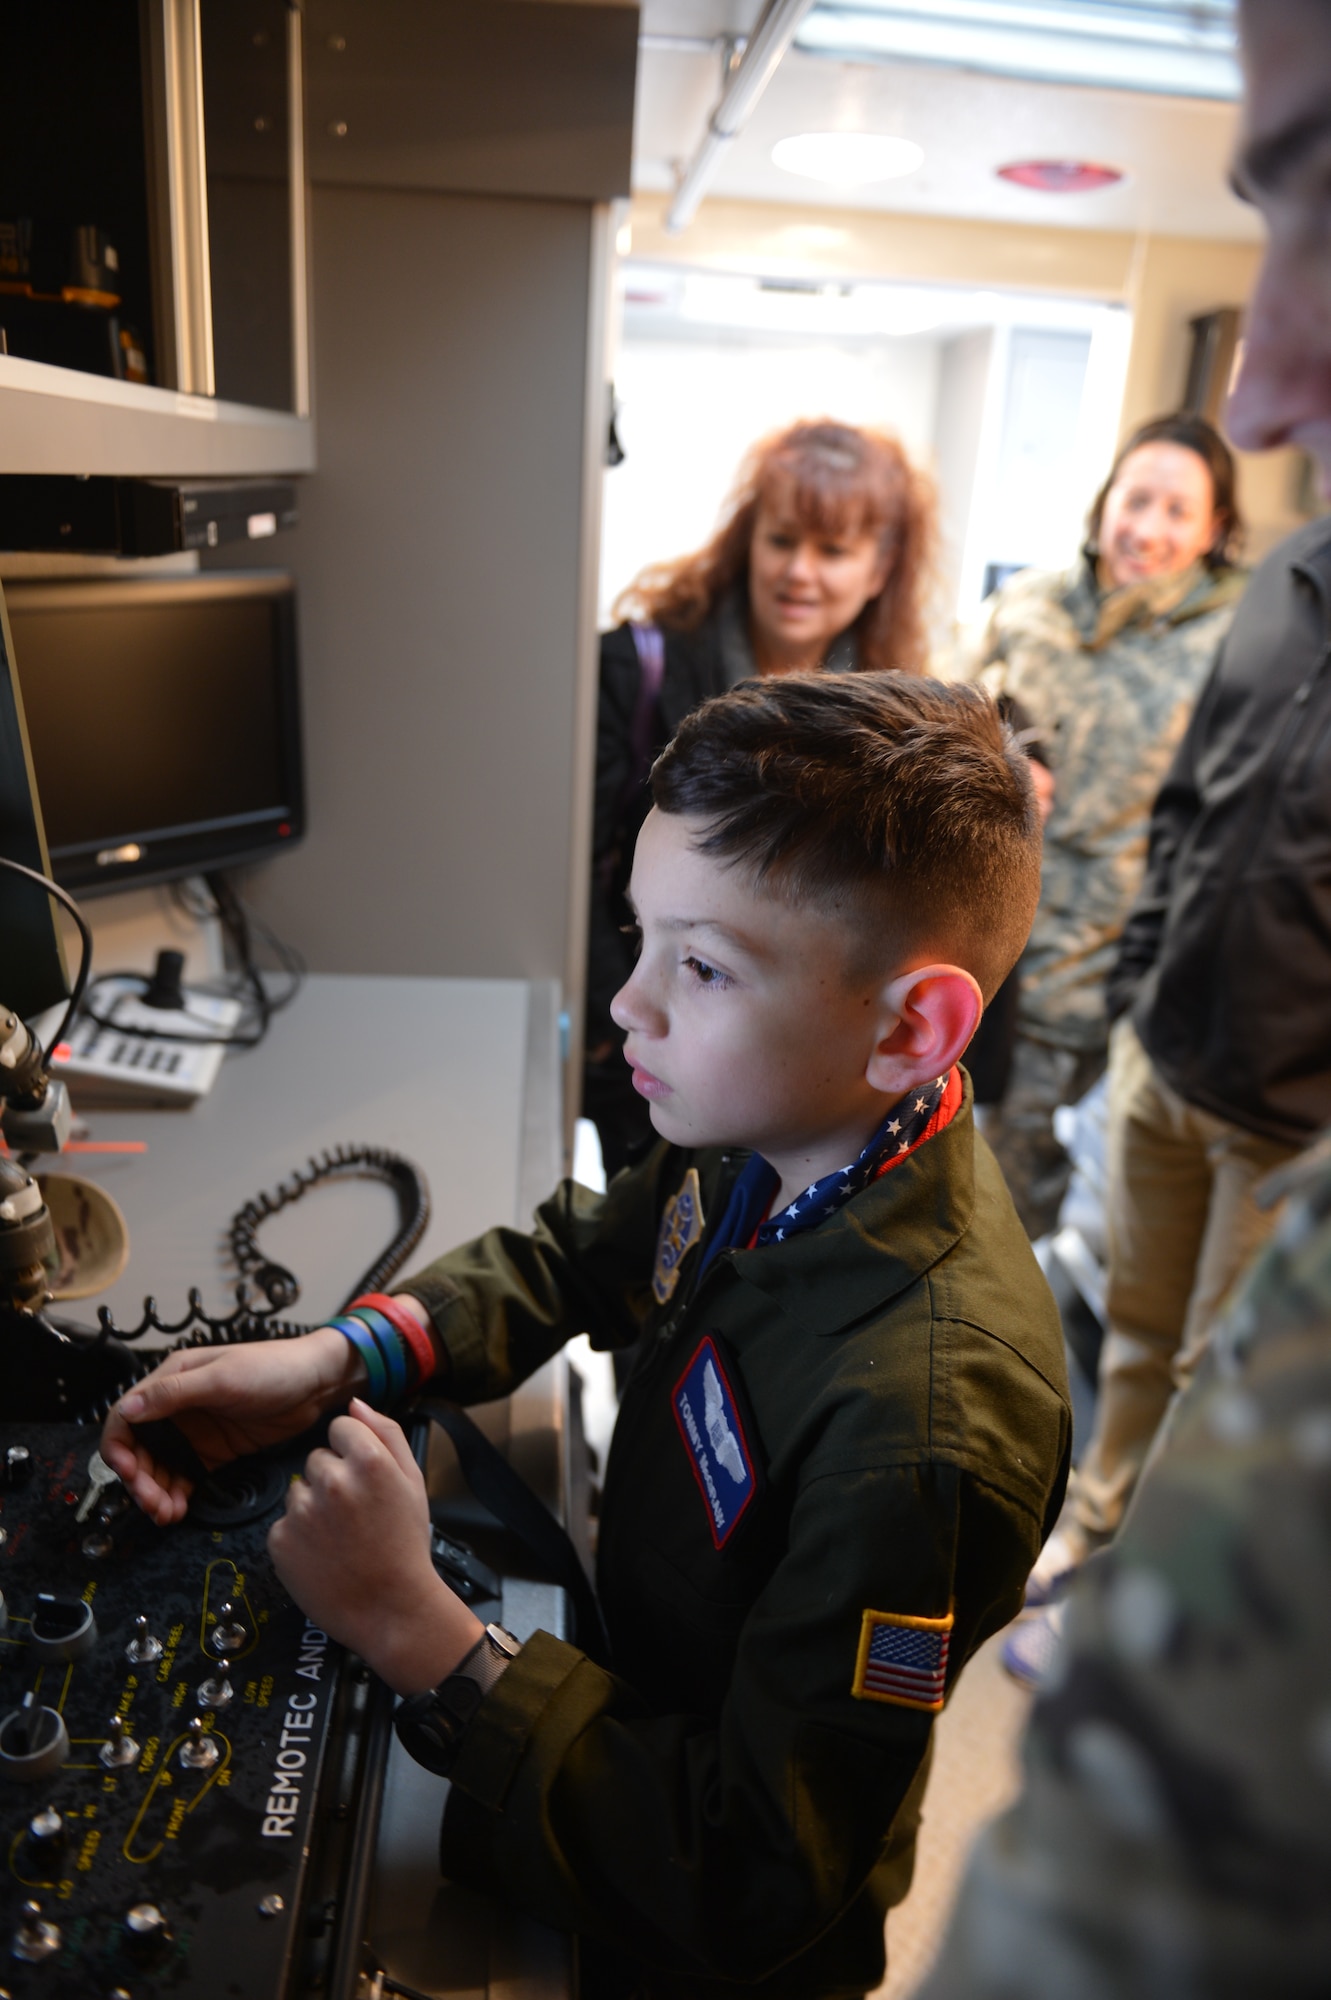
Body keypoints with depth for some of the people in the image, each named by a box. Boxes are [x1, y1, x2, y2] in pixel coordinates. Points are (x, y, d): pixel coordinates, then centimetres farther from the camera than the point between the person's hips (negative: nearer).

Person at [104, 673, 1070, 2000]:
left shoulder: (923, 1424, -40)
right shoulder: (773, 1134, -16)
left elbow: (751, 1892, -30)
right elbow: (580, 1254, 2)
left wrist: (413, 1631, -31)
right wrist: (334, 1358, -12)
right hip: (638, 1661, 6)